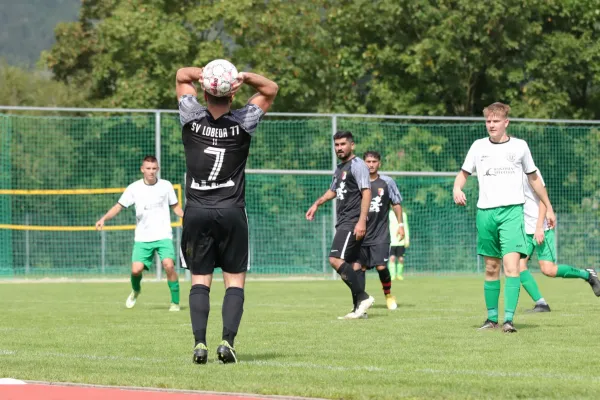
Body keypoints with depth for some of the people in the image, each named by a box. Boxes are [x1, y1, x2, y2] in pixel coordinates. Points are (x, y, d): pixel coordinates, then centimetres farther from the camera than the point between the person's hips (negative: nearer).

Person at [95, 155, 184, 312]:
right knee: (136, 269, -13)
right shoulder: (134, 188, 0)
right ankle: (136, 291, 23)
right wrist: (104, 218, -12)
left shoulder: (166, 186, 2)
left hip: (163, 236, -1)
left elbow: (176, 207, 14)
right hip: (142, 238, 1)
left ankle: (175, 302, -8)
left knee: (168, 265, -22)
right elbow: (118, 206, 3)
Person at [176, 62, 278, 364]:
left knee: (200, 280, 4)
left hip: (196, 212, 1)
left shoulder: (192, 119, -1)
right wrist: (244, 77, -8)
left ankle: (199, 343, -8)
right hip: (231, 213, -1)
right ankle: (227, 341, -12)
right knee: (235, 281, 3)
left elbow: (182, 75, 14)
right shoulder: (242, 123, -3)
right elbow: (271, 89, 10)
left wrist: (204, 75, -7)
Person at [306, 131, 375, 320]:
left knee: (336, 259, -18)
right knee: (352, 263, 8)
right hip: (343, 222, 10)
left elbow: (366, 193, -18)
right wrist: (316, 204, 35)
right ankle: (359, 308, 9)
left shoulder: (357, 165, -10)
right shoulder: (340, 168, 19)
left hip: (353, 222, -10)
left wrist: (362, 221, -25)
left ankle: (362, 297, -15)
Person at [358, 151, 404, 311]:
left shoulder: (387, 182, 1)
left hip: (381, 234, -2)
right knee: (361, 267, 3)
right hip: (361, 232, 2)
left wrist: (400, 224, 3)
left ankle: (388, 295, 11)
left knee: (381, 266, -11)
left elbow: (396, 204, 9)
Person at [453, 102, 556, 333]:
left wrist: (548, 208, 19)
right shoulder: (478, 146, 9)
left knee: (511, 264, -16)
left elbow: (533, 179, 16)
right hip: (486, 212, 2)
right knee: (491, 268, 9)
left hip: (512, 211, -2)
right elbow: (464, 173, 15)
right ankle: (492, 318, 18)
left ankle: (509, 319, -21)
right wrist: (457, 188, -8)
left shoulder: (519, 146, 6)